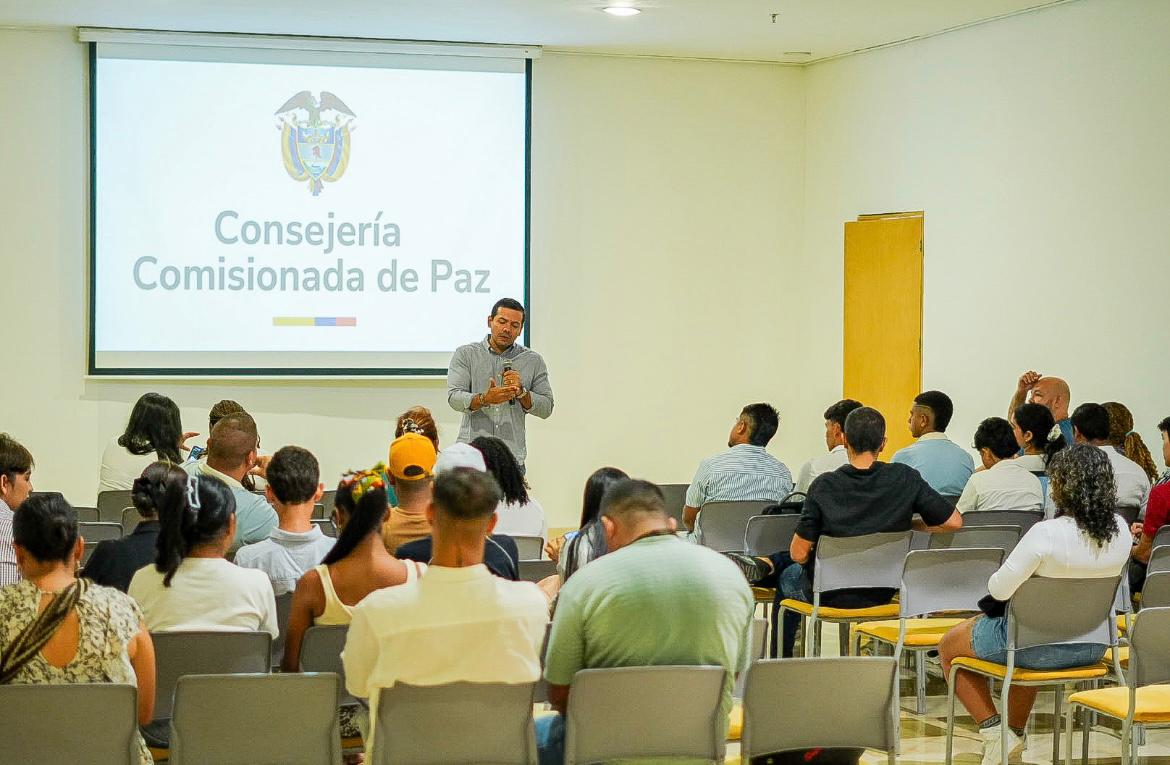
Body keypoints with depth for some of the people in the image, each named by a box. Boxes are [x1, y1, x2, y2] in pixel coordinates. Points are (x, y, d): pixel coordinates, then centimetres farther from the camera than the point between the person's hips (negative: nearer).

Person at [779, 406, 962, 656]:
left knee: (789, 576, 34)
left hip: (830, 595, -3)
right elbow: (954, 522, -11)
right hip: (883, 594, 3)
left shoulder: (824, 486, -21)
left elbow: (798, 554, -18)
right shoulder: (905, 478, -16)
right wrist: (911, 524, 4)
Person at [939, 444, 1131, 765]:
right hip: (1093, 647, 7)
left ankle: (994, 730, 11)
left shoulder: (1046, 534, -30)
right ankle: (1015, 732, 45)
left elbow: (1000, 589, -24)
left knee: (949, 646, 20)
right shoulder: (1121, 531, -9)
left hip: (1040, 647, -6)